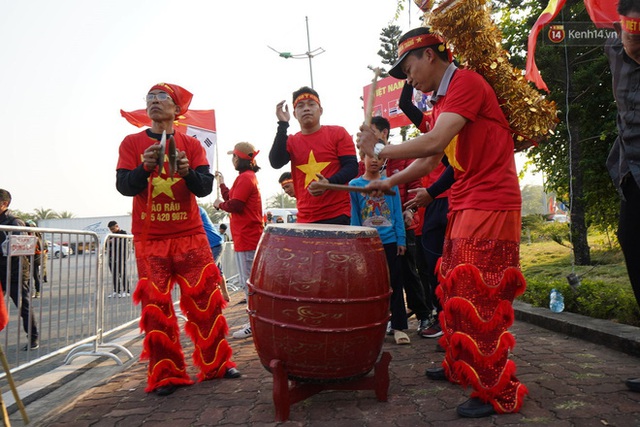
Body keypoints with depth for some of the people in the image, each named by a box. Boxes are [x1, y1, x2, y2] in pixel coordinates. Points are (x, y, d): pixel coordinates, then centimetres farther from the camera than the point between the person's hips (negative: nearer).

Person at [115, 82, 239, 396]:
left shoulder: (191, 145, 7)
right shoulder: (133, 143, 6)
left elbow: (205, 187, -4)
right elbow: (124, 186, -5)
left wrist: (188, 172, -24)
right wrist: (145, 168, -23)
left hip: (190, 235, 1)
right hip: (149, 239, 0)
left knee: (205, 299, 0)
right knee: (156, 306, 0)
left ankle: (215, 363, 14)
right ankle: (165, 374, 12)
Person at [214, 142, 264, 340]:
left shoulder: (245, 177, -14)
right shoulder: (249, 177, 19)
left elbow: (235, 205, -20)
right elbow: (232, 199, 21)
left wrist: (220, 204, -2)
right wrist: (222, 184, 26)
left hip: (246, 238, -11)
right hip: (250, 237, 11)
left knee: (248, 282, -6)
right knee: (250, 281, 15)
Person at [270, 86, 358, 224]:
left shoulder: (338, 133, 3)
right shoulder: (291, 141, 11)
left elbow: (352, 167, -3)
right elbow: (276, 163, -6)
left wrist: (329, 183, -21)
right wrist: (283, 124, -9)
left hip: (338, 216, -2)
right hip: (305, 219, 3)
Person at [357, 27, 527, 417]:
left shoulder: (466, 82, -12)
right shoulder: (441, 102, 18)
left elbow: (434, 142, -24)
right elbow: (429, 161, 21)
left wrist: (379, 149, -13)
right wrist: (389, 182, 15)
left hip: (491, 206, -10)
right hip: (463, 207, 10)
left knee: (478, 299, -8)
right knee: (455, 291, 14)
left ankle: (500, 393, 4)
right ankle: (459, 367, 29)